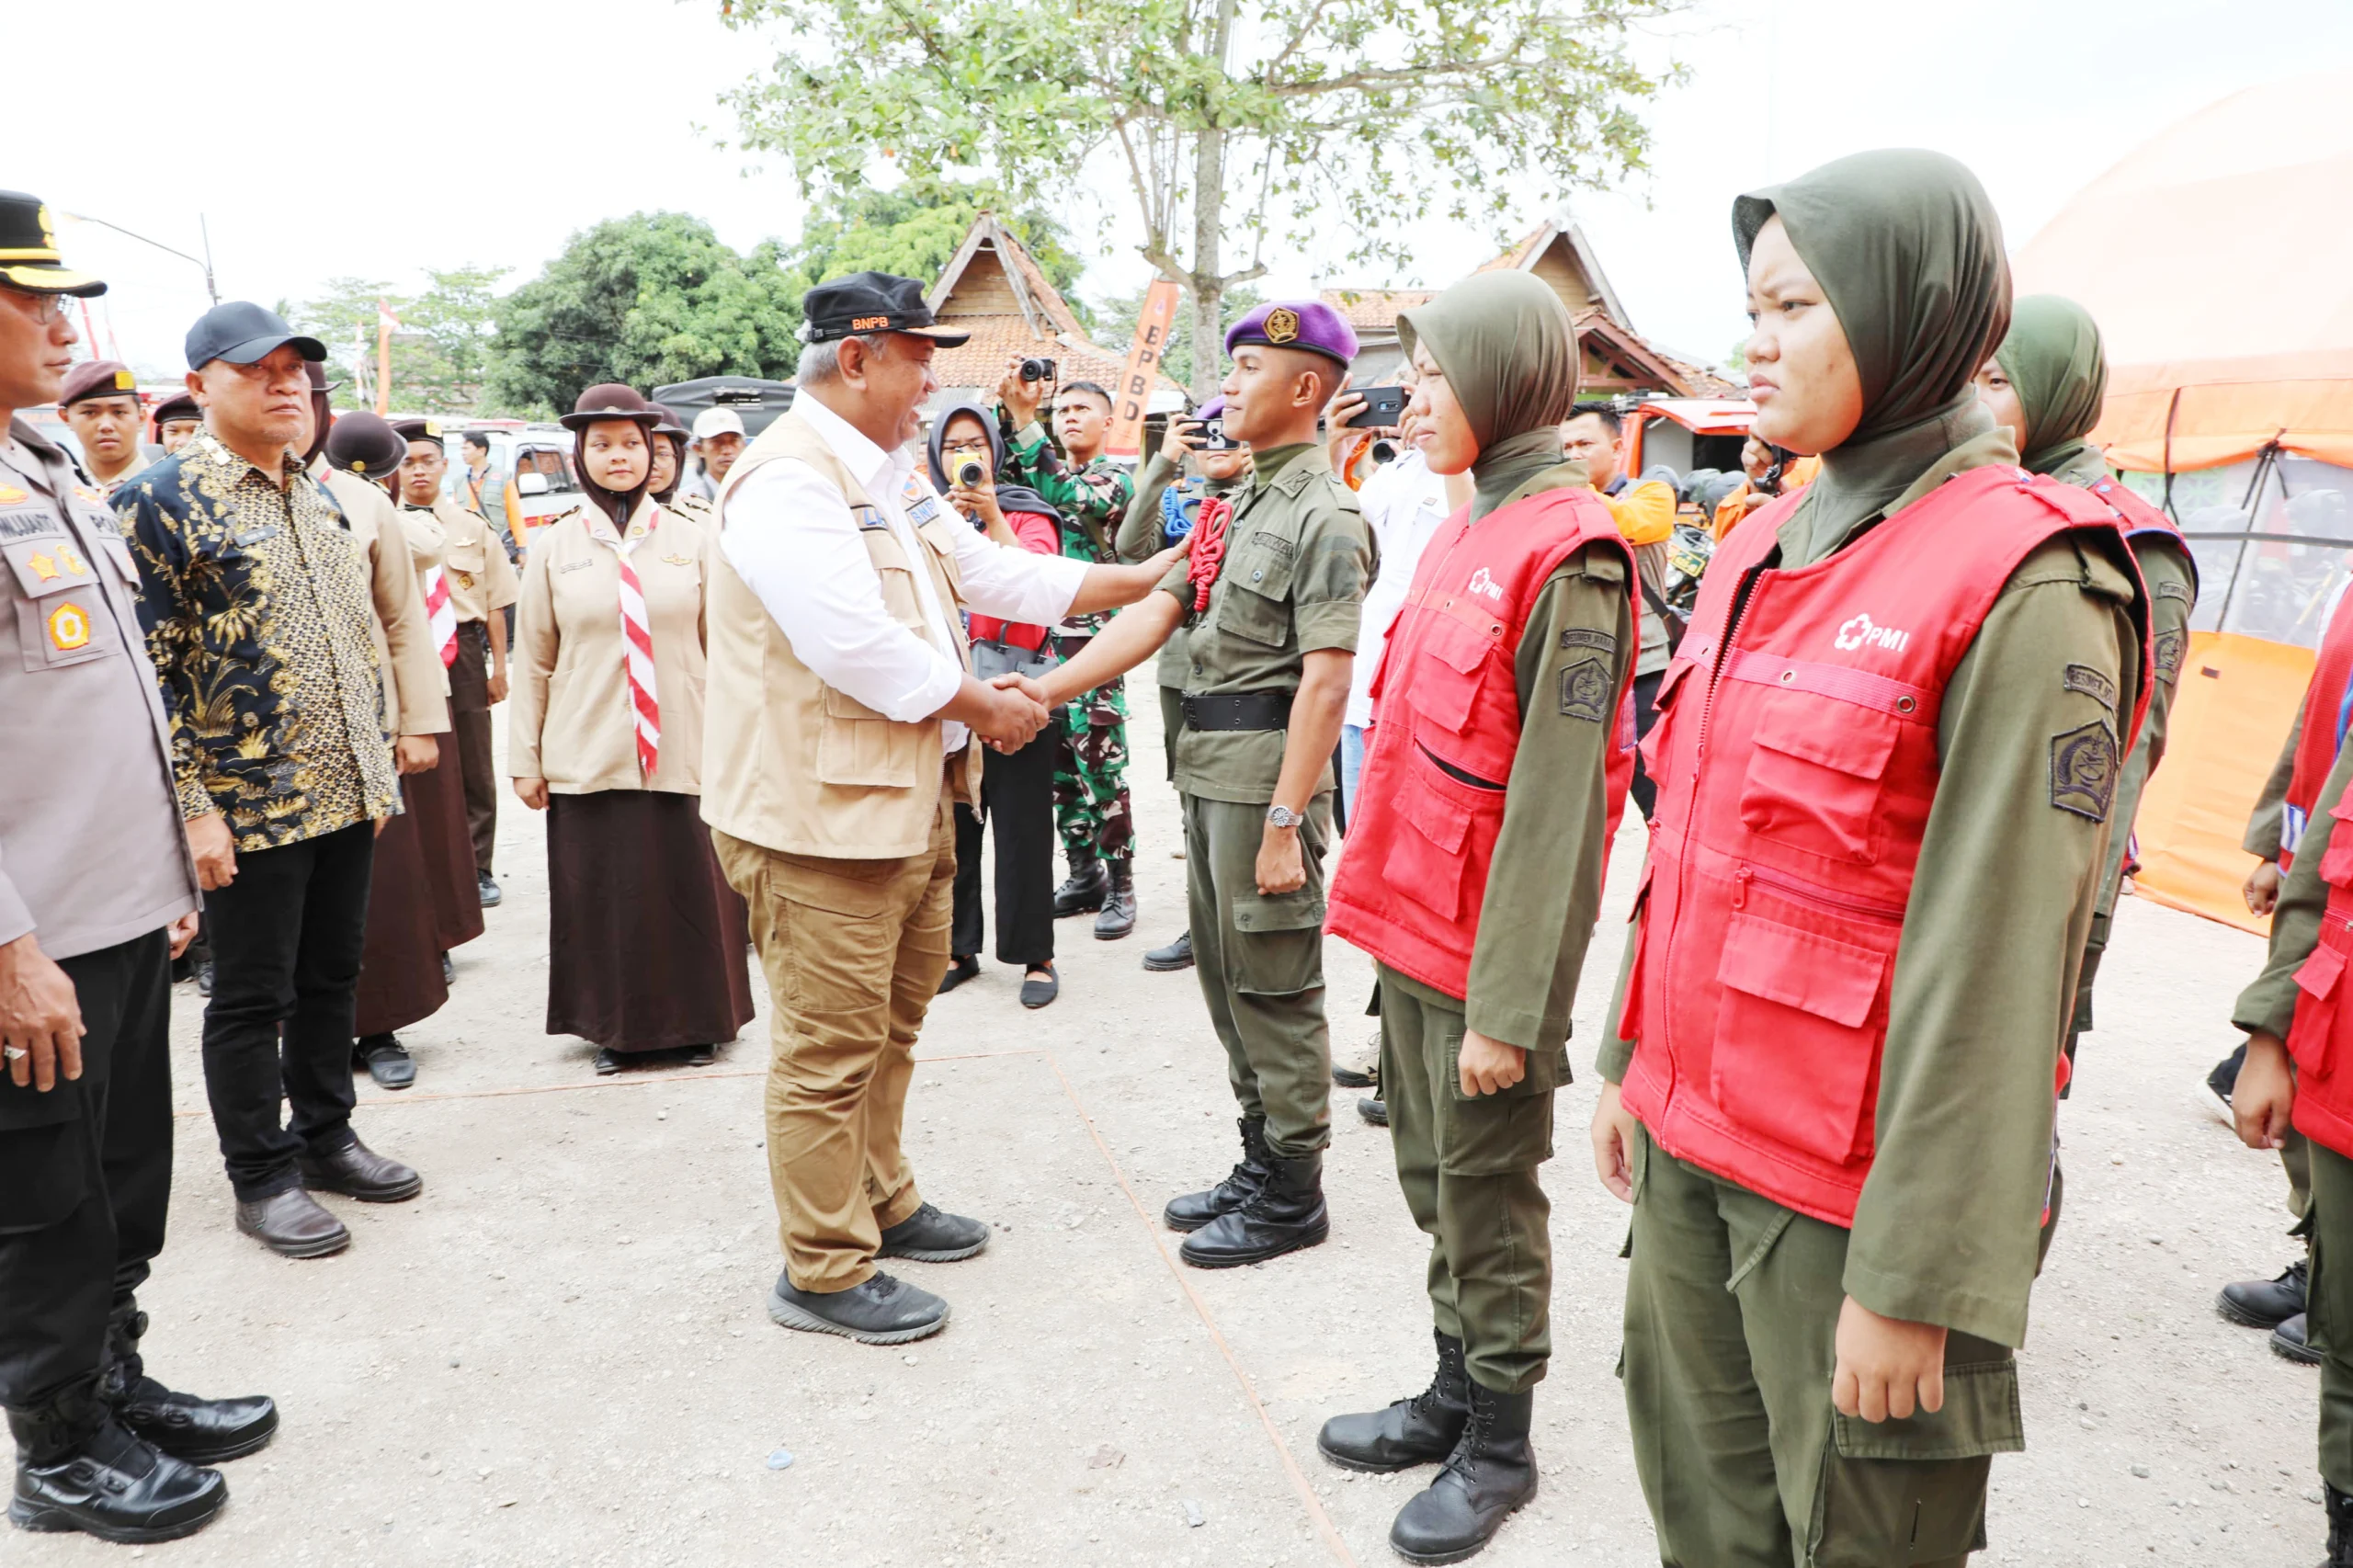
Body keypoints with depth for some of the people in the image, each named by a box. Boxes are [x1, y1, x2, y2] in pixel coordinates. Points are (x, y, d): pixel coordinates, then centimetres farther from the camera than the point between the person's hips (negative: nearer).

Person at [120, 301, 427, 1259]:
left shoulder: (318, 499, 12)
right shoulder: (158, 502, -11)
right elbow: (143, 670, -14)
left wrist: (378, 767, 15)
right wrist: (191, 807, -17)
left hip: (345, 794, 7)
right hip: (249, 807, -7)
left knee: (331, 977, 16)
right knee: (252, 997, 6)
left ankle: (325, 1137, 31)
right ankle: (261, 1178, 19)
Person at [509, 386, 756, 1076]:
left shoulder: (693, 540, 5)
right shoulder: (553, 547, 6)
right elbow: (533, 661, 7)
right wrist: (524, 758, 4)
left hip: (682, 753, 0)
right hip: (588, 757, 1)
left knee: (690, 892, 3)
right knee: (601, 895, 5)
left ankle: (696, 1022, 20)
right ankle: (616, 1027, 22)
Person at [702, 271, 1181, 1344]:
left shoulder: (890, 476, 15)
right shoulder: (788, 481, -18)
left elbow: (988, 572, 18)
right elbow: (858, 647, -26)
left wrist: (1142, 579, 15)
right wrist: (983, 706, -14)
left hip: (911, 800, 10)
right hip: (822, 812, -10)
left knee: (893, 1021, 21)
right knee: (832, 1046, 0)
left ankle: (880, 1204, 38)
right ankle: (822, 1272, 14)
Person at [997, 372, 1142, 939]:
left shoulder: (1116, 480, 0)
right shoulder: (1044, 472, 18)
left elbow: (1065, 497, -18)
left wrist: (1023, 416, -20)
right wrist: (1007, 406, -15)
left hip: (1094, 644, -6)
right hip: (1043, 640, 6)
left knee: (1101, 768, -5)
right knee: (1060, 768, 9)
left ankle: (1119, 885, 4)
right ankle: (1084, 875, 20)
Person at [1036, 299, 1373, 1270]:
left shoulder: (1322, 515, -13)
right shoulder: (1240, 504, 16)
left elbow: (1326, 681, -20)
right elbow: (1158, 610, 11)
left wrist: (1285, 823, -23)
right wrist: (1045, 690, 3)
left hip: (1267, 771, -9)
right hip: (1208, 767, 9)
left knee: (1274, 988, 1)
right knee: (1225, 975, 16)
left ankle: (1293, 1197, 16)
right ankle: (1261, 1164, 31)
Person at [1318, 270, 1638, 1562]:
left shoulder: (1567, 556, -16)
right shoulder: (1467, 535, 10)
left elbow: (1553, 800, -19)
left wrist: (1507, 1005, -20)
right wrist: (1389, 907, 17)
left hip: (1486, 946, -8)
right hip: (1415, 923, 8)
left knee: (1488, 1196, 7)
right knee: (1434, 1181, 19)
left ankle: (1499, 1444, 26)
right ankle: (1454, 1394, 36)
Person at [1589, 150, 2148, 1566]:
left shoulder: (2026, 584, -15)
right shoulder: (1764, 547, 8)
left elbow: (1998, 965, -18)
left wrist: (1915, 1277, -17)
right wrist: (1635, 1064, 16)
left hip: (1854, 1178, -6)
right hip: (1691, 1141, 7)